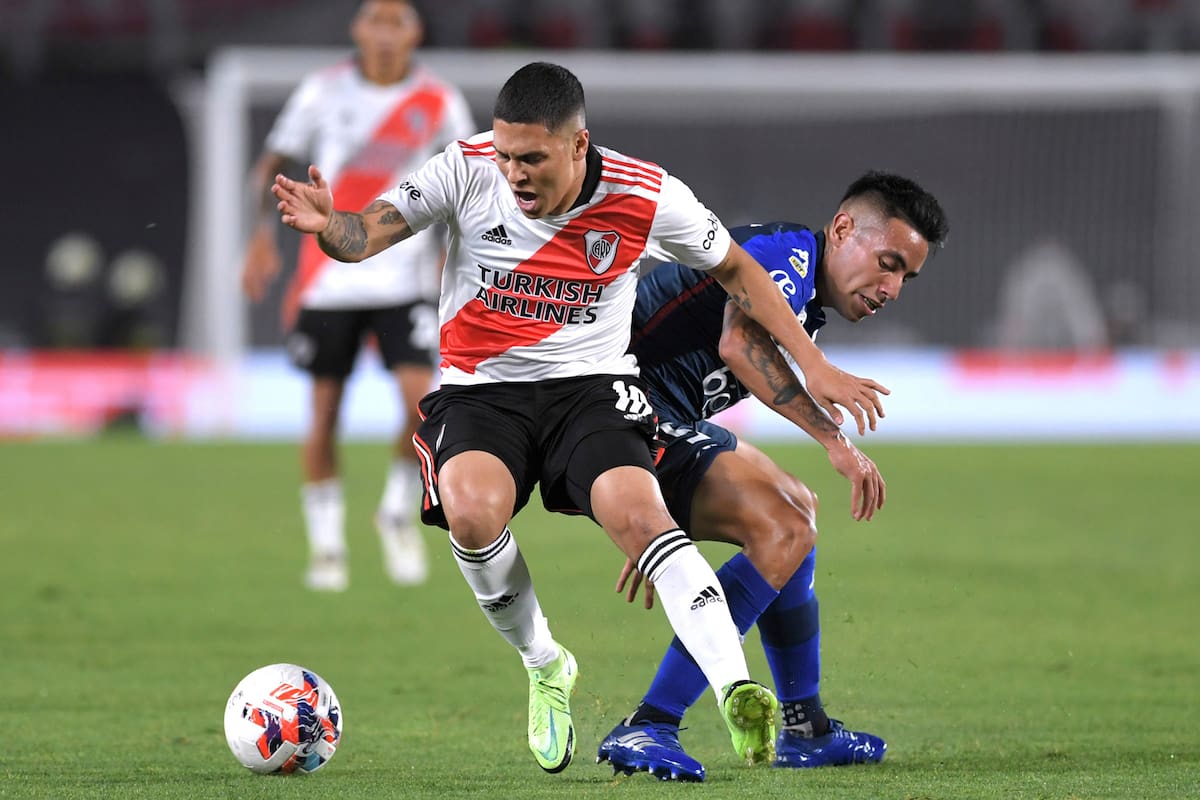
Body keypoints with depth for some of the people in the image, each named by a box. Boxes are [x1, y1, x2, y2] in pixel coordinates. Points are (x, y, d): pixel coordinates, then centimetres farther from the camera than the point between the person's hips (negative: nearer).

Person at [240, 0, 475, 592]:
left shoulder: (440, 104, 1)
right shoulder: (323, 92, 0)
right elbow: (272, 163, 7)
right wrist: (263, 235, -6)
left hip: (405, 280, 0)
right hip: (329, 278, 0)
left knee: (422, 403, -16)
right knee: (323, 418, 0)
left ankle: (399, 513, 10)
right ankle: (326, 544, 16)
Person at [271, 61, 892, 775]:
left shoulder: (644, 197, -8)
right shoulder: (468, 169, -9)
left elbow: (736, 269, 7)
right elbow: (367, 234, -12)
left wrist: (813, 365, 3)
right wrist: (328, 224, -37)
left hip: (591, 388, -1)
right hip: (480, 390, 1)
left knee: (638, 512, -31)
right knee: (472, 510, -30)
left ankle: (738, 692, -38)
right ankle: (545, 667, -4)